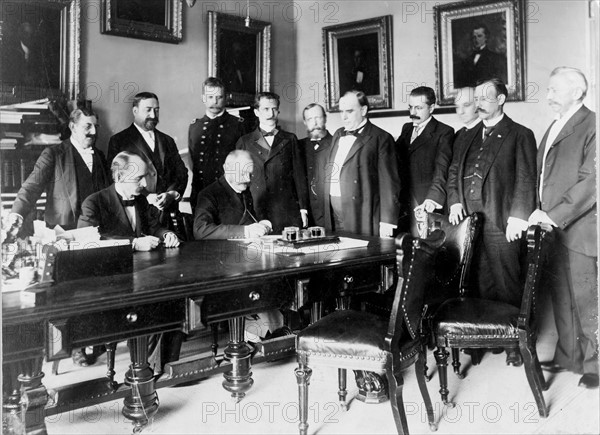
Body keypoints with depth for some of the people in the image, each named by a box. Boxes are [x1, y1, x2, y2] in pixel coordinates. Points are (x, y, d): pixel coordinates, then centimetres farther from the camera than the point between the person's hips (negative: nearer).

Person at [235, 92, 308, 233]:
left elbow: (299, 175, 10)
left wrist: (303, 209, 4)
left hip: (287, 213, 1)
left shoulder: (290, 140, 12)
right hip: (254, 213, 0)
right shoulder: (244, 142, 9)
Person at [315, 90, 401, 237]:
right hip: (332, 217, 6)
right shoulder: (337, 135, 17)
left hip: (362, 219, -5)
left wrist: (387, 222, -12)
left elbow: (388, 182, -8)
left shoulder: (381, 138, -4)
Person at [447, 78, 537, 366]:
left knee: (507, 287, 0)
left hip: (501, 224, -5)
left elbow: (526, 180, -6)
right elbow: (454, 172, 21)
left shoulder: (520, 135, 1)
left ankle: (514, 344, 13)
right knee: (480, 287, 9)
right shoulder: (468, 137, 19)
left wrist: (517, 217, -14)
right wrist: (455, 201, 4)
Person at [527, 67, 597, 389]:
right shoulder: (555, 127, 17)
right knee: (561, 299, 15)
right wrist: (541, 212, 7)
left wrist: (555, 215, -19)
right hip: (552, 229, 8)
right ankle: (567, 357, 28)